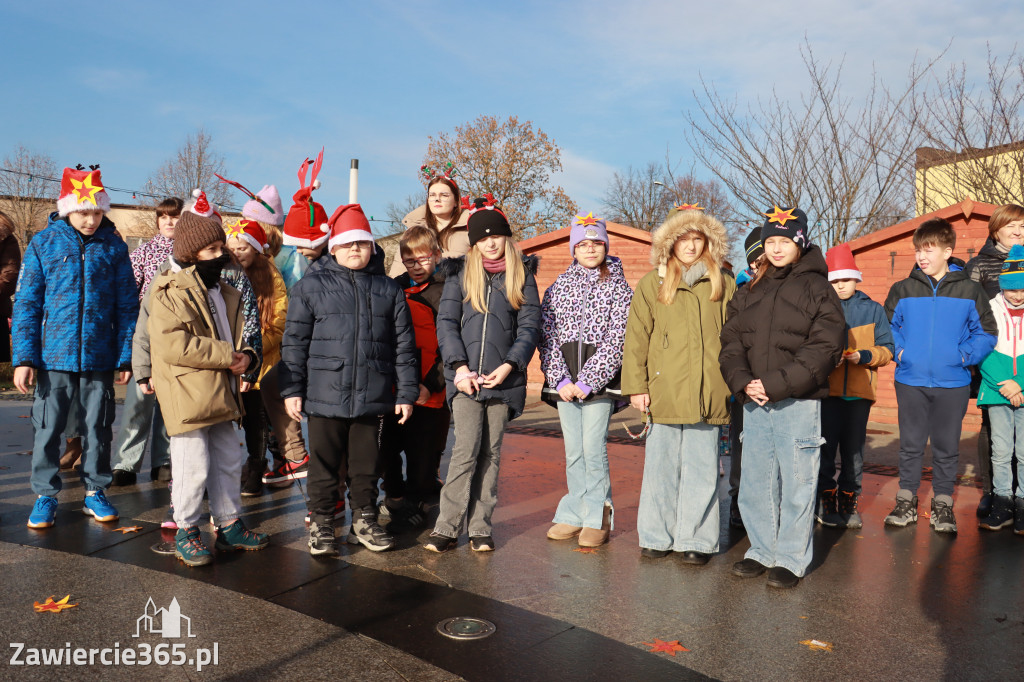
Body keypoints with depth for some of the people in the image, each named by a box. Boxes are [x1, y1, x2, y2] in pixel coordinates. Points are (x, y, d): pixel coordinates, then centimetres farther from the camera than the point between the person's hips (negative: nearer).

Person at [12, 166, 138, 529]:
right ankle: (45, 495, 21)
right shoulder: (43, 243, 1)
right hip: (53, 356, 0)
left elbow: (127, 305, 4)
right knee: (47, 428, 5)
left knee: (98, 427, 9)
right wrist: (23, 358, -5)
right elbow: (26, 304, 1)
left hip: (100, 358, 1)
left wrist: (126, 356, -1)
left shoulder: (114, 246, 2)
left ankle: (94, 492, 24)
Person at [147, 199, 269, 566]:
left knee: (229, 461, 15)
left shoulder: (223, 291, 17)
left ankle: (230, 525, 28)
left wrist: (247, 356, 1)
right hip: (187, 397, -9)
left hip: (220, 394, 9)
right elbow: (173, 345, -23)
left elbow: (234, 336, 25)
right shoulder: (171, 292, -11)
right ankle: (186, 531, 15)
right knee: (193, 466, -3)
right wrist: (226, 356, -20)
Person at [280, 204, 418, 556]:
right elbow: (294, 341, 3)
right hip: (325, 395, -1)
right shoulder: (310, 286, 5)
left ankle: (364, 521, 28)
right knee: (324, 464, 8)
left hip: (372, 396, 2)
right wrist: (291, 389, -2)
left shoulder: (389, 290, 10)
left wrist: (406, 392, 5)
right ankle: (321, 525, 23)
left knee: (367, 464, 12)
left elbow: (404, 345, 9)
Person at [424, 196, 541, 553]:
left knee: (490, 453, 5)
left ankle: (480, 527, 13)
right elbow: (446, 322, 3)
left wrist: (508, 366, -9)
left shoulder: (521, 275, 9)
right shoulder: (460, 273, 8)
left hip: (503, 377, 1)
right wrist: (460, 367, -9)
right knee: (466, 450, -8)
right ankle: (447, 527, 1)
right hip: (465, 377, -1)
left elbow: (530, 326, 2)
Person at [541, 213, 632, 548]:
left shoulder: (619, 287, 3)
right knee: (573, 451, 9)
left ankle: (597, 519, 7)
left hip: (601, 381, -3)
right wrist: (560, 380, -7)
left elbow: (617, 340, -6)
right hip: (564, 384, 3)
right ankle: (574, 515, 20)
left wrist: (588, 381, -13)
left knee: (593, 449, -6)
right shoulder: (558, 287, 11)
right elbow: (547, 335, 4)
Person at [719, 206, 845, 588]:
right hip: (753, 402, 5)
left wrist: (776, 383, -17)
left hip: (798, 402, -5)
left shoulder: (817, 288, 0)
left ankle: (792, 559, 16)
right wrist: (743, 382, -9)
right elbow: (731, 341, 9)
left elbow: (825, 348, -10)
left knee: (797, 482, 2)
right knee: (756, 481, 11)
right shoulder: (749, 292, 15)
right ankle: (762, 551, 26)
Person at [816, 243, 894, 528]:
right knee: (825, 449, -1)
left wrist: (863, 356, -12)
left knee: (854, 451, 6)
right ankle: (826, 501, 12)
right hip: (826, 389, -1)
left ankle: (848, 502, 19)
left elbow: (886, 349, 7)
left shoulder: (873, 310, 10)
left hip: (859, 391, 1)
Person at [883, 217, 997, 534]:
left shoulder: (970, 291, 0)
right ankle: (906, 501, 21)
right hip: (910, 381, 1)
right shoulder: (902, 290, 2)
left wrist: (964, 355, -10)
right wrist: (899, 351, -5)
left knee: (947, 447, 9)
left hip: (953, 383, -1)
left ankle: (943, 504, 22)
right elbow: (887, 327, 9)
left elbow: (986, 333, 3)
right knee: (910, 444, 9)